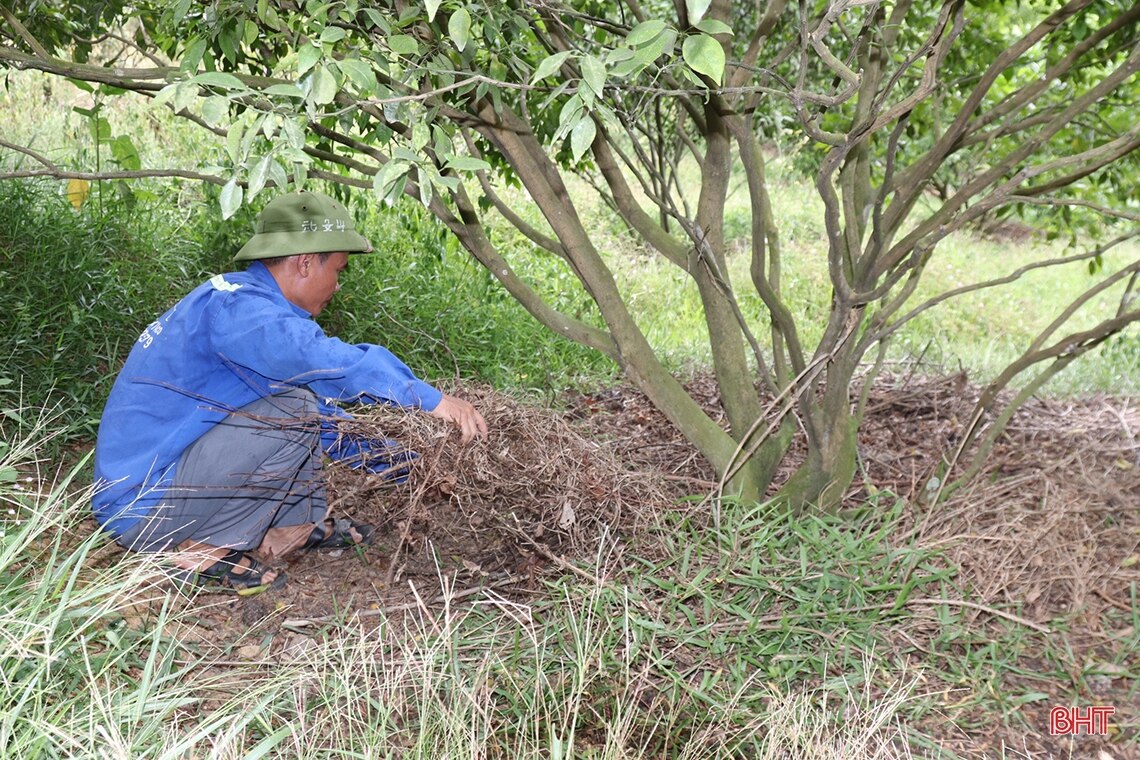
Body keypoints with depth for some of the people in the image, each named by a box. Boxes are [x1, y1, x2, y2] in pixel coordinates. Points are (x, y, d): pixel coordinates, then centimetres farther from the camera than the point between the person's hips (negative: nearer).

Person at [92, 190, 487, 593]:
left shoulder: (241, 301, 13)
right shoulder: (234, 307, -18)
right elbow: (329, 360, -37)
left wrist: (402, 457, 18)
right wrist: (431, 401, -31)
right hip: (141, 508, -10)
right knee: (295, 407, -23)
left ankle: (294, 525, 6)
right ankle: (208, 551, -12)